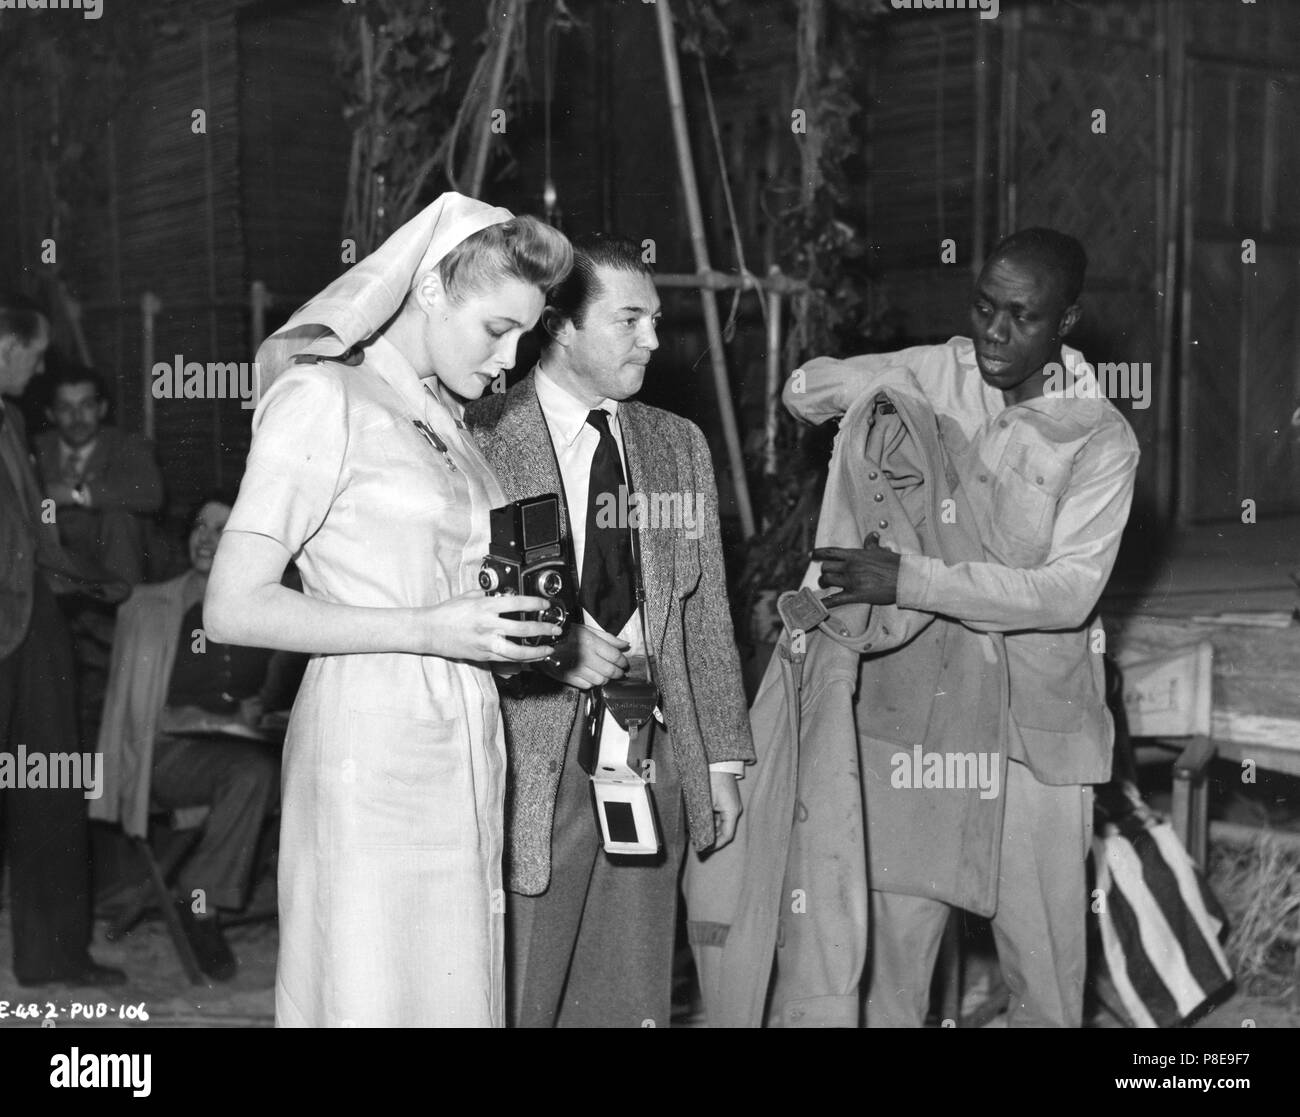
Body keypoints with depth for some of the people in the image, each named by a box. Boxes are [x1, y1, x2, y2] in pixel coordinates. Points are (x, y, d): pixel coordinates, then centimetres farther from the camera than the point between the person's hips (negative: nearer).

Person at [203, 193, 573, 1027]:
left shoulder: (448, 419, 17)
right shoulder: (323, 397, -7)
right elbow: (234, 608, -13)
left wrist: (520, 621, 3)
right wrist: (426, 630, -18)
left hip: (462, 742, 7)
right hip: (371, 746, -7)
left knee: (457, 984, 9)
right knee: (371, 992, -2)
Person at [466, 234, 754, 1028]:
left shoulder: (680, 445, 13)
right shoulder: (481, 436, -5)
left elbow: (707, 616, 14)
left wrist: (723, 759, 10)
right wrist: (549, 643, -20)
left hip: (654, 761, 5)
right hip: (531, 764, -5)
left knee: (631, 1001, 11)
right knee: (514, 998, 2)